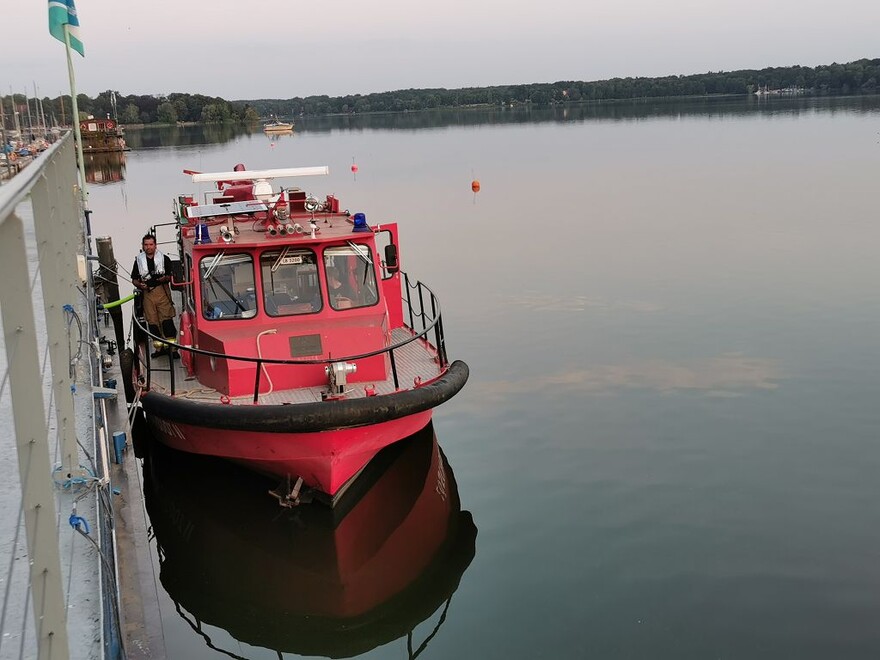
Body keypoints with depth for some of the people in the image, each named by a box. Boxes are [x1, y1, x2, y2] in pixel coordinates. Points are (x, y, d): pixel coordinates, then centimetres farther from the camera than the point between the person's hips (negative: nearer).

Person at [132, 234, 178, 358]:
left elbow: (172, 276, 8)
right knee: (152, 321, 4)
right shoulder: (139, 261, 12)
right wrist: (139, 285, -6)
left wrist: (165, 278, -14)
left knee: (166, 319, -10)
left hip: (162, 291, -3)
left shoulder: (164, 258, 7)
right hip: (147, 293, 3)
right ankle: (159, 347, 12)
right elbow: (134, 279, 15)